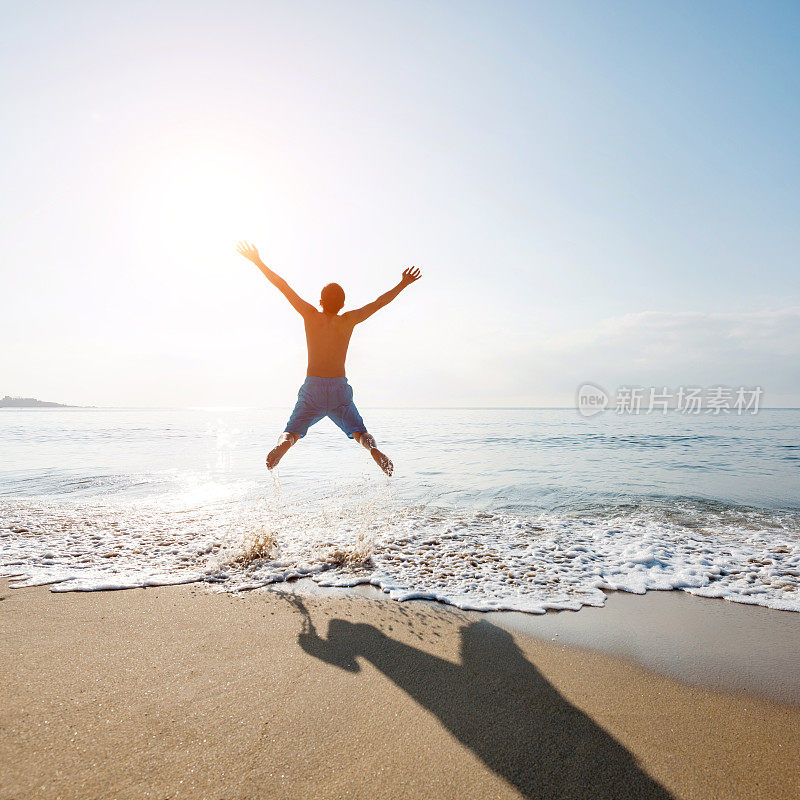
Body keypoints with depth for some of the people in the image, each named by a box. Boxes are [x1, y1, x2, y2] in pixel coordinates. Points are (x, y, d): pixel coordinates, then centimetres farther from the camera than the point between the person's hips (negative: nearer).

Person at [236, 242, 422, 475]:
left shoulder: (311, 316, 1)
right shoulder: (348, 320, 2)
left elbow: (284, 286, 3)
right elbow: (379, 302, 9)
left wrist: (258, 262, 9)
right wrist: (403, 284, 19)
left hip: (312, 387, 0)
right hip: (340, 388, 0)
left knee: (292, 432, 8)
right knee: (359, 431, 9)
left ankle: (283, 444, -27)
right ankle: (373, 448, -25)